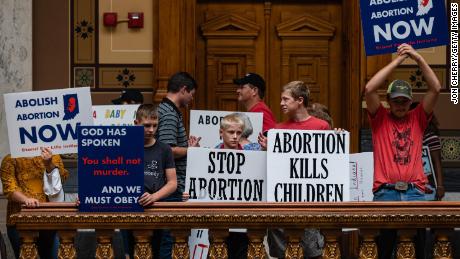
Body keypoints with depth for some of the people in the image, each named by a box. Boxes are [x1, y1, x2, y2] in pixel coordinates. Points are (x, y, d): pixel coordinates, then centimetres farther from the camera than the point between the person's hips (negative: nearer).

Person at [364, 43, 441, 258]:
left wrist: (418, 58, -2)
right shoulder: (380, 119, 9)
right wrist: (397, 61, -4)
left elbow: (435, 89, 4)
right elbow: (369, 89, -6)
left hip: (415, 191, 2)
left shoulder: (418, 119, 14)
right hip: (386, 192, -1)